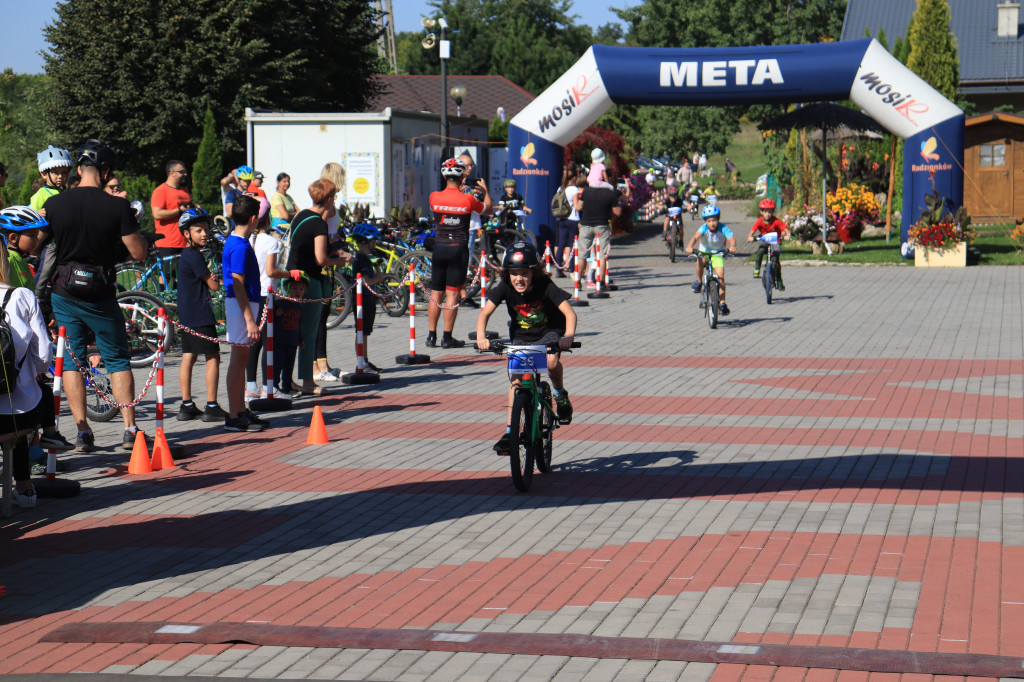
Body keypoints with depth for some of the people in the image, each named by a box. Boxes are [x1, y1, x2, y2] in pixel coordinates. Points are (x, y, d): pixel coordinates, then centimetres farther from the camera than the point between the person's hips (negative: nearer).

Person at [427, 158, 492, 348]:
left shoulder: (434, 197, -4)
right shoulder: (468, 200, -10)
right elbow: (487, 209, 10)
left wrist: (457, 189, 33)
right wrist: (485, 190, 28)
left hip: (439, 247, 3)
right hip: (458, 248, -3)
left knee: (436, 294, 10)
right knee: (452, 294, -1)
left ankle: (431, 336, 11)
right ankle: (447, 338, 0)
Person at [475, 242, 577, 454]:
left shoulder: (545, 286, -27)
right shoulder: (505, 287, -20)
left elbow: (569, 312, -33)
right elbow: (485, 312, -20)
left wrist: (568, 336, -50)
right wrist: (481, 336, -39)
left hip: (549, 332, -2)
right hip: (521, 336, 3)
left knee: (551, 361, -31)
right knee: (517, 379, -9)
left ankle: (561, 395, 0)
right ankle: (510, 431, -5)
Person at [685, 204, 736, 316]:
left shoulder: (723, 228, -22)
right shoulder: (704, 228, -22)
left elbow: (732, 238, -34)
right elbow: (695, 236, -36)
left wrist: (732, 247, -57)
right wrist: (690, 246, -55)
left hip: (718, 254, 0)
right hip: (705, 251, 0)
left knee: (720, 275, -16)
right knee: (701, 260, -35)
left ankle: (722, 303, -8)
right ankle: (699, 282, -11)